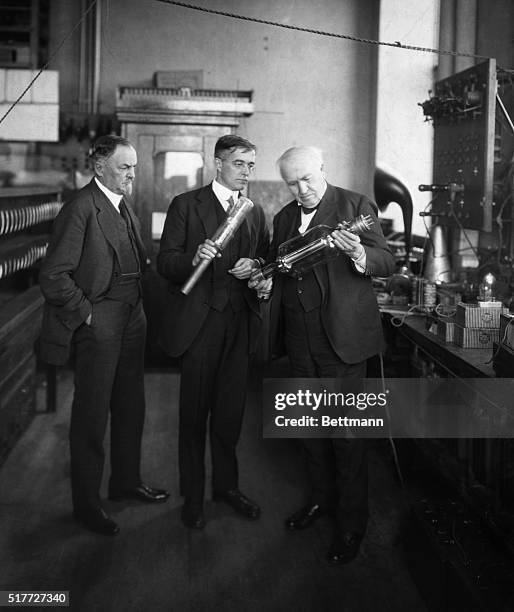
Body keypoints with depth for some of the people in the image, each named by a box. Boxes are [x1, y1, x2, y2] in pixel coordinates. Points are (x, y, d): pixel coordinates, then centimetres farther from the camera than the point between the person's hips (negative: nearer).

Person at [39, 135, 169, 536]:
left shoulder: (125, 208, 12)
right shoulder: (81, 209, -15)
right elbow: (53, 276, -19)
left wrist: (139, 305, 9)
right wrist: (85, 313, -14)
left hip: (132, 320, 8)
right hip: (98, 325, -8)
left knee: (131, 407, 18)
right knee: (92, 416, 2)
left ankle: (126, 481, 36)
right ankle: (86, 503, 16)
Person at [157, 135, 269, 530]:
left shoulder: (256, 212, 14)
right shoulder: (186, 205, 0)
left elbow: (266, 260, 17)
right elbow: (165, 263, -5)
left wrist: (255, 267, -6)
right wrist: (194, 259, -25)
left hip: (241, 321, 4)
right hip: (200, 320, -4)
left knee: (231, 409, 12)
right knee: (195, 411, 3)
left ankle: (226, 485, 28)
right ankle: (193, 497, 16)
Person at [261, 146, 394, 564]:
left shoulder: (356, 205, -4)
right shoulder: (284, 218, 13)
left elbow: (387, 261, -10)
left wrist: (360, 256, -31)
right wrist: (264, 281, -2)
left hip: (342, 338, -6)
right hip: (300, 339, 6)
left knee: (347, 432, -1)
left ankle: (351, 525, 12)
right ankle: (322, 498, 36)